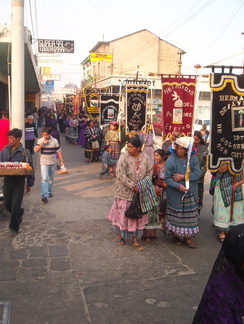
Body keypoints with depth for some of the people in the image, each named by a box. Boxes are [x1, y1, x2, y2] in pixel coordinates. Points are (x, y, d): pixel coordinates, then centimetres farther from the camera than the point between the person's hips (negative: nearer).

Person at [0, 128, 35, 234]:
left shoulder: (25, 152, -8)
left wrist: (30, 184, -2)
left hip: (19, 182, -4)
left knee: (15, 206, -1)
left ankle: (14, 227, 14)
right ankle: (19, 212, 43)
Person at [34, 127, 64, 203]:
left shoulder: (54, 141, -2)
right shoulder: (40, 140, -1)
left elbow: (59, 151, 1)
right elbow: (36, 150, -10)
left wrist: (61, 160, -4)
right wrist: (42, 143, -17)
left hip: (52, 163, 1)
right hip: (44, 163, -1)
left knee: (51, 178, 15)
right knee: (44, 179, -13)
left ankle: (49, 192, 34)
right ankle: (45, 195, -18)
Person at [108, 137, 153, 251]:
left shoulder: (145, 158, 0)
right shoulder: (124, 157, -11)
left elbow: (149, 173, 4)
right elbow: (121, 174, -17)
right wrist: (132, 186, -20)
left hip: (139, 193, 3)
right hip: (125, 192, -3)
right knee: (122, 213, 7)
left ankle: (135, 240, 22)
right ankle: (119, 234, 31)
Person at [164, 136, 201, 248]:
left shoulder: (193, 158, -1)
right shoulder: (171, 160, -11)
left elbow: (197, 173, -6)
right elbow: (167, 178, -11)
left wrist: (183, 177, -15)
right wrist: (178, 186, -24)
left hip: (190, 193, 3)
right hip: (175, 194, -3)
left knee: (189, 216, 9)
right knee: (175, 216, 7)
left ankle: (187, 237, 24)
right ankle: (175, 235, 28)